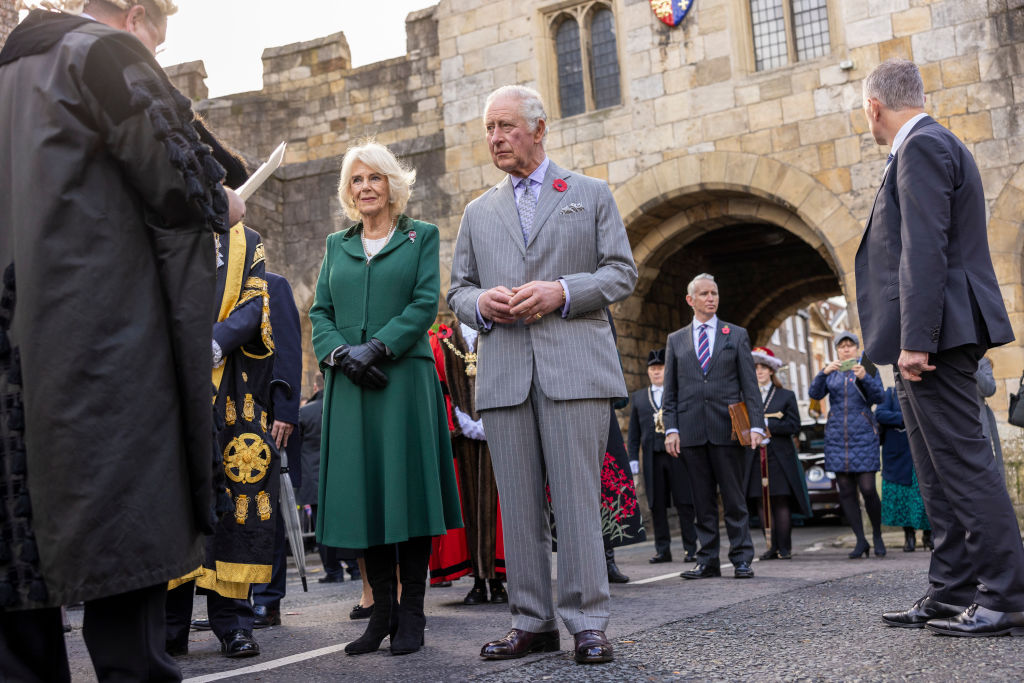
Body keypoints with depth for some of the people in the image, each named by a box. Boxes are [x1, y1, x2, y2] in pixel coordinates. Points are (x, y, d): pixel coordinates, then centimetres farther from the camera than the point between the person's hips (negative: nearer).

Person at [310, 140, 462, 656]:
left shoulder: (421, 237, 9)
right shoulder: (337, 245, 19)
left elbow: (425, 304, -3)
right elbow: (320, 312, 12)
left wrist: (376, 346, -14)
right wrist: (340, 353, -7)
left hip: (404, 378, -3)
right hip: (349, 383, 3)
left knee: (406, 488, -4)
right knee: (363, 492, 2)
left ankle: (411, 614, 3)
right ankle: (382, 610, 10)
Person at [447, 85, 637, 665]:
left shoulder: (592, 194, 13)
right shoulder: (478, 212, 21)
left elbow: (622, 272, 6)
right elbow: (457, 290, 20)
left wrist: (562, 291, -10)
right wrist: (481, 303, -4)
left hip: (574, 366, -3)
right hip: (504, 373, 3)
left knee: (578, 499, -6)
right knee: (519, 504, 3)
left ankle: (589, 624, 1)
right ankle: (534, 623, 11)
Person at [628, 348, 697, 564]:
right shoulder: (638, 397, 16)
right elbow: (634, 433, 14)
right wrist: (633, 459, 6)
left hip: (678, 455, -3)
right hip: (652, 457, 3)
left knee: (684, 504, -1)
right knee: (656, 505, 4)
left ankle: (690, 548, 5)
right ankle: (662, 549, 10)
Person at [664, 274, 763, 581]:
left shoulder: (737, 335, 11)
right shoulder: (676, 340, 14)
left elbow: (750, 384, 6)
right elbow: (670, 391, 11)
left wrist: (756, 425, -4)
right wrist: (671, 429, -1)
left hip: (728, 428, -1)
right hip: (691, 431, 1)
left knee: (734, 498, 0)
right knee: (702, 500, 5)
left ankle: (741, 559, 7)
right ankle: (707, 560, 11)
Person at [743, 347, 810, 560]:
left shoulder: (786, 396, 8)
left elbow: (794, 426, -2)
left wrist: (767, 424, -12)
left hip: (779, 457, -2)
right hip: (756, 458, 3)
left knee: (781, 503, -6)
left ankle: (785, 548, -2)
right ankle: (773, 547, 9)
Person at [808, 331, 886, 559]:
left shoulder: (867, 369, 7)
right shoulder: (831, 373, 14)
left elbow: (879, 397, -6)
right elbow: (815, 394, -1)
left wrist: (865, 377, -23)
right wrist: (823, 373, -18)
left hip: (863, 436, -3)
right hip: (837, 437, 3)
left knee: (868, 489, -10)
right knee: (846, 491, 0)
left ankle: (877, 536, 8)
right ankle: (860, 541, 7)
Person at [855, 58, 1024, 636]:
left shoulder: (923, 146, -10)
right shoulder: (932, 144, 22)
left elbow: (926, 249, -20)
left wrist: (915, 340, -23)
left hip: (937, 333, -11)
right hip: (927, 339, 11)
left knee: (963, 461, -8)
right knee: (940, 472, 11)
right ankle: (953, 592, 17)